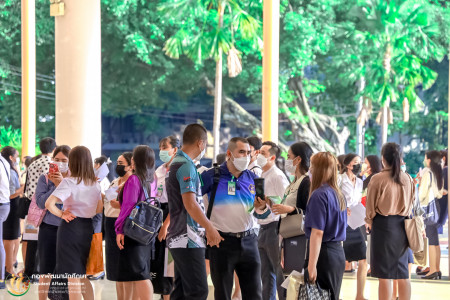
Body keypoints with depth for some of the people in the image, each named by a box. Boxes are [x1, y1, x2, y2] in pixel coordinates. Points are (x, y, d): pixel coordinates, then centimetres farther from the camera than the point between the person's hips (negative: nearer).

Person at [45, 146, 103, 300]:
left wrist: (62, 214, -12)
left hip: (70, 227, -6)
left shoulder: (68, 182, -14)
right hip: (88, 227, 6)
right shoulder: (95, 184, 5)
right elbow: (99, 209, 15)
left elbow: (49, 204, -25)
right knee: (82, 274, 19)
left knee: (73, 277, 0)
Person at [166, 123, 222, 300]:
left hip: (179, 238, 10)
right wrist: (210, 228, -13)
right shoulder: (186, 166, -14)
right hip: (188, 239, -10)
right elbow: (190, 204, -22)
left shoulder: (176, 164, 18)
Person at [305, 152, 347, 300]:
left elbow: (317, 232, -20)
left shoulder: (319, 195, -15)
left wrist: (311, 266, -20)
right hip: (338, 252, 8)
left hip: (324, 254, -8)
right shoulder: (338, 194, 10)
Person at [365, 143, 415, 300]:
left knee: (384, 275, -1)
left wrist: (369, 221, 12)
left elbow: (370, 205, -5)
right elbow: (411, 203, 11)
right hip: (402, 226, 5)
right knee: (403, 274, 11)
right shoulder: (408, 179, 2)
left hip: (383, 224, -4)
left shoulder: (378, 179, -12)